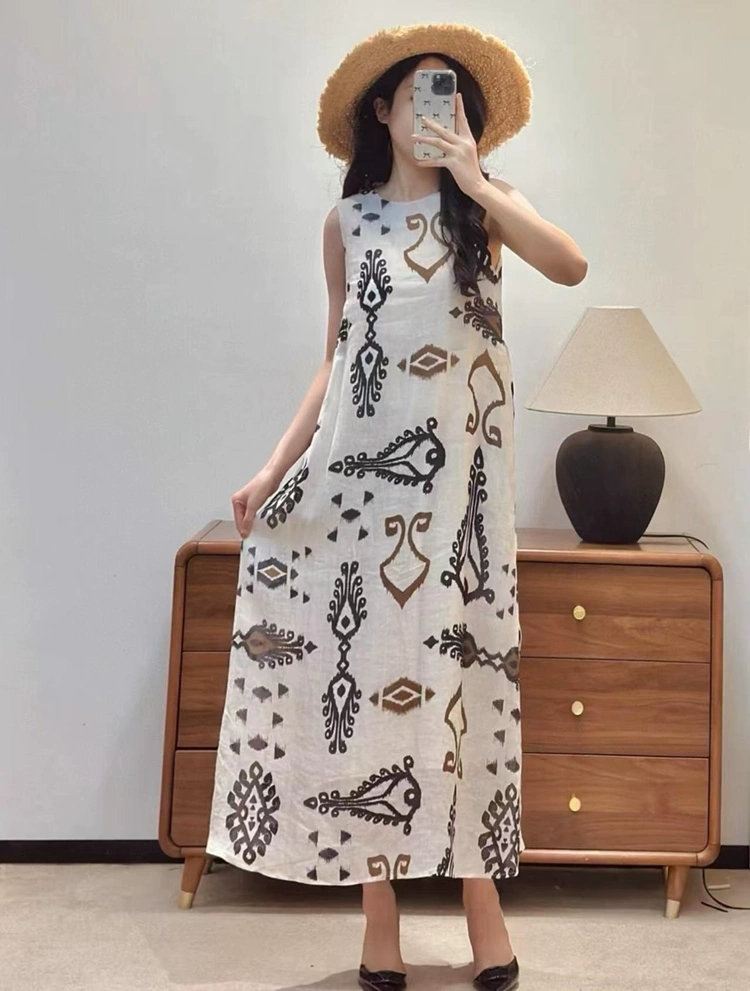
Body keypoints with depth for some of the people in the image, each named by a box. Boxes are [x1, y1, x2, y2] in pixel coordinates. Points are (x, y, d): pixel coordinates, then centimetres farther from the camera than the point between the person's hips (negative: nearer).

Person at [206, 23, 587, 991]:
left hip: (456, 467, -1)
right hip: (360, 463, 1)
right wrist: (275, 467, 2)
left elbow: (570, 265, -13)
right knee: (362, 663, 0)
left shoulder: (488, 205, 8)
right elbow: (333, 363, 10)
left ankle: (480, 896, 11)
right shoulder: (347, 222, 11)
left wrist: (473, 182, -12)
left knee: (456, 665, -1)